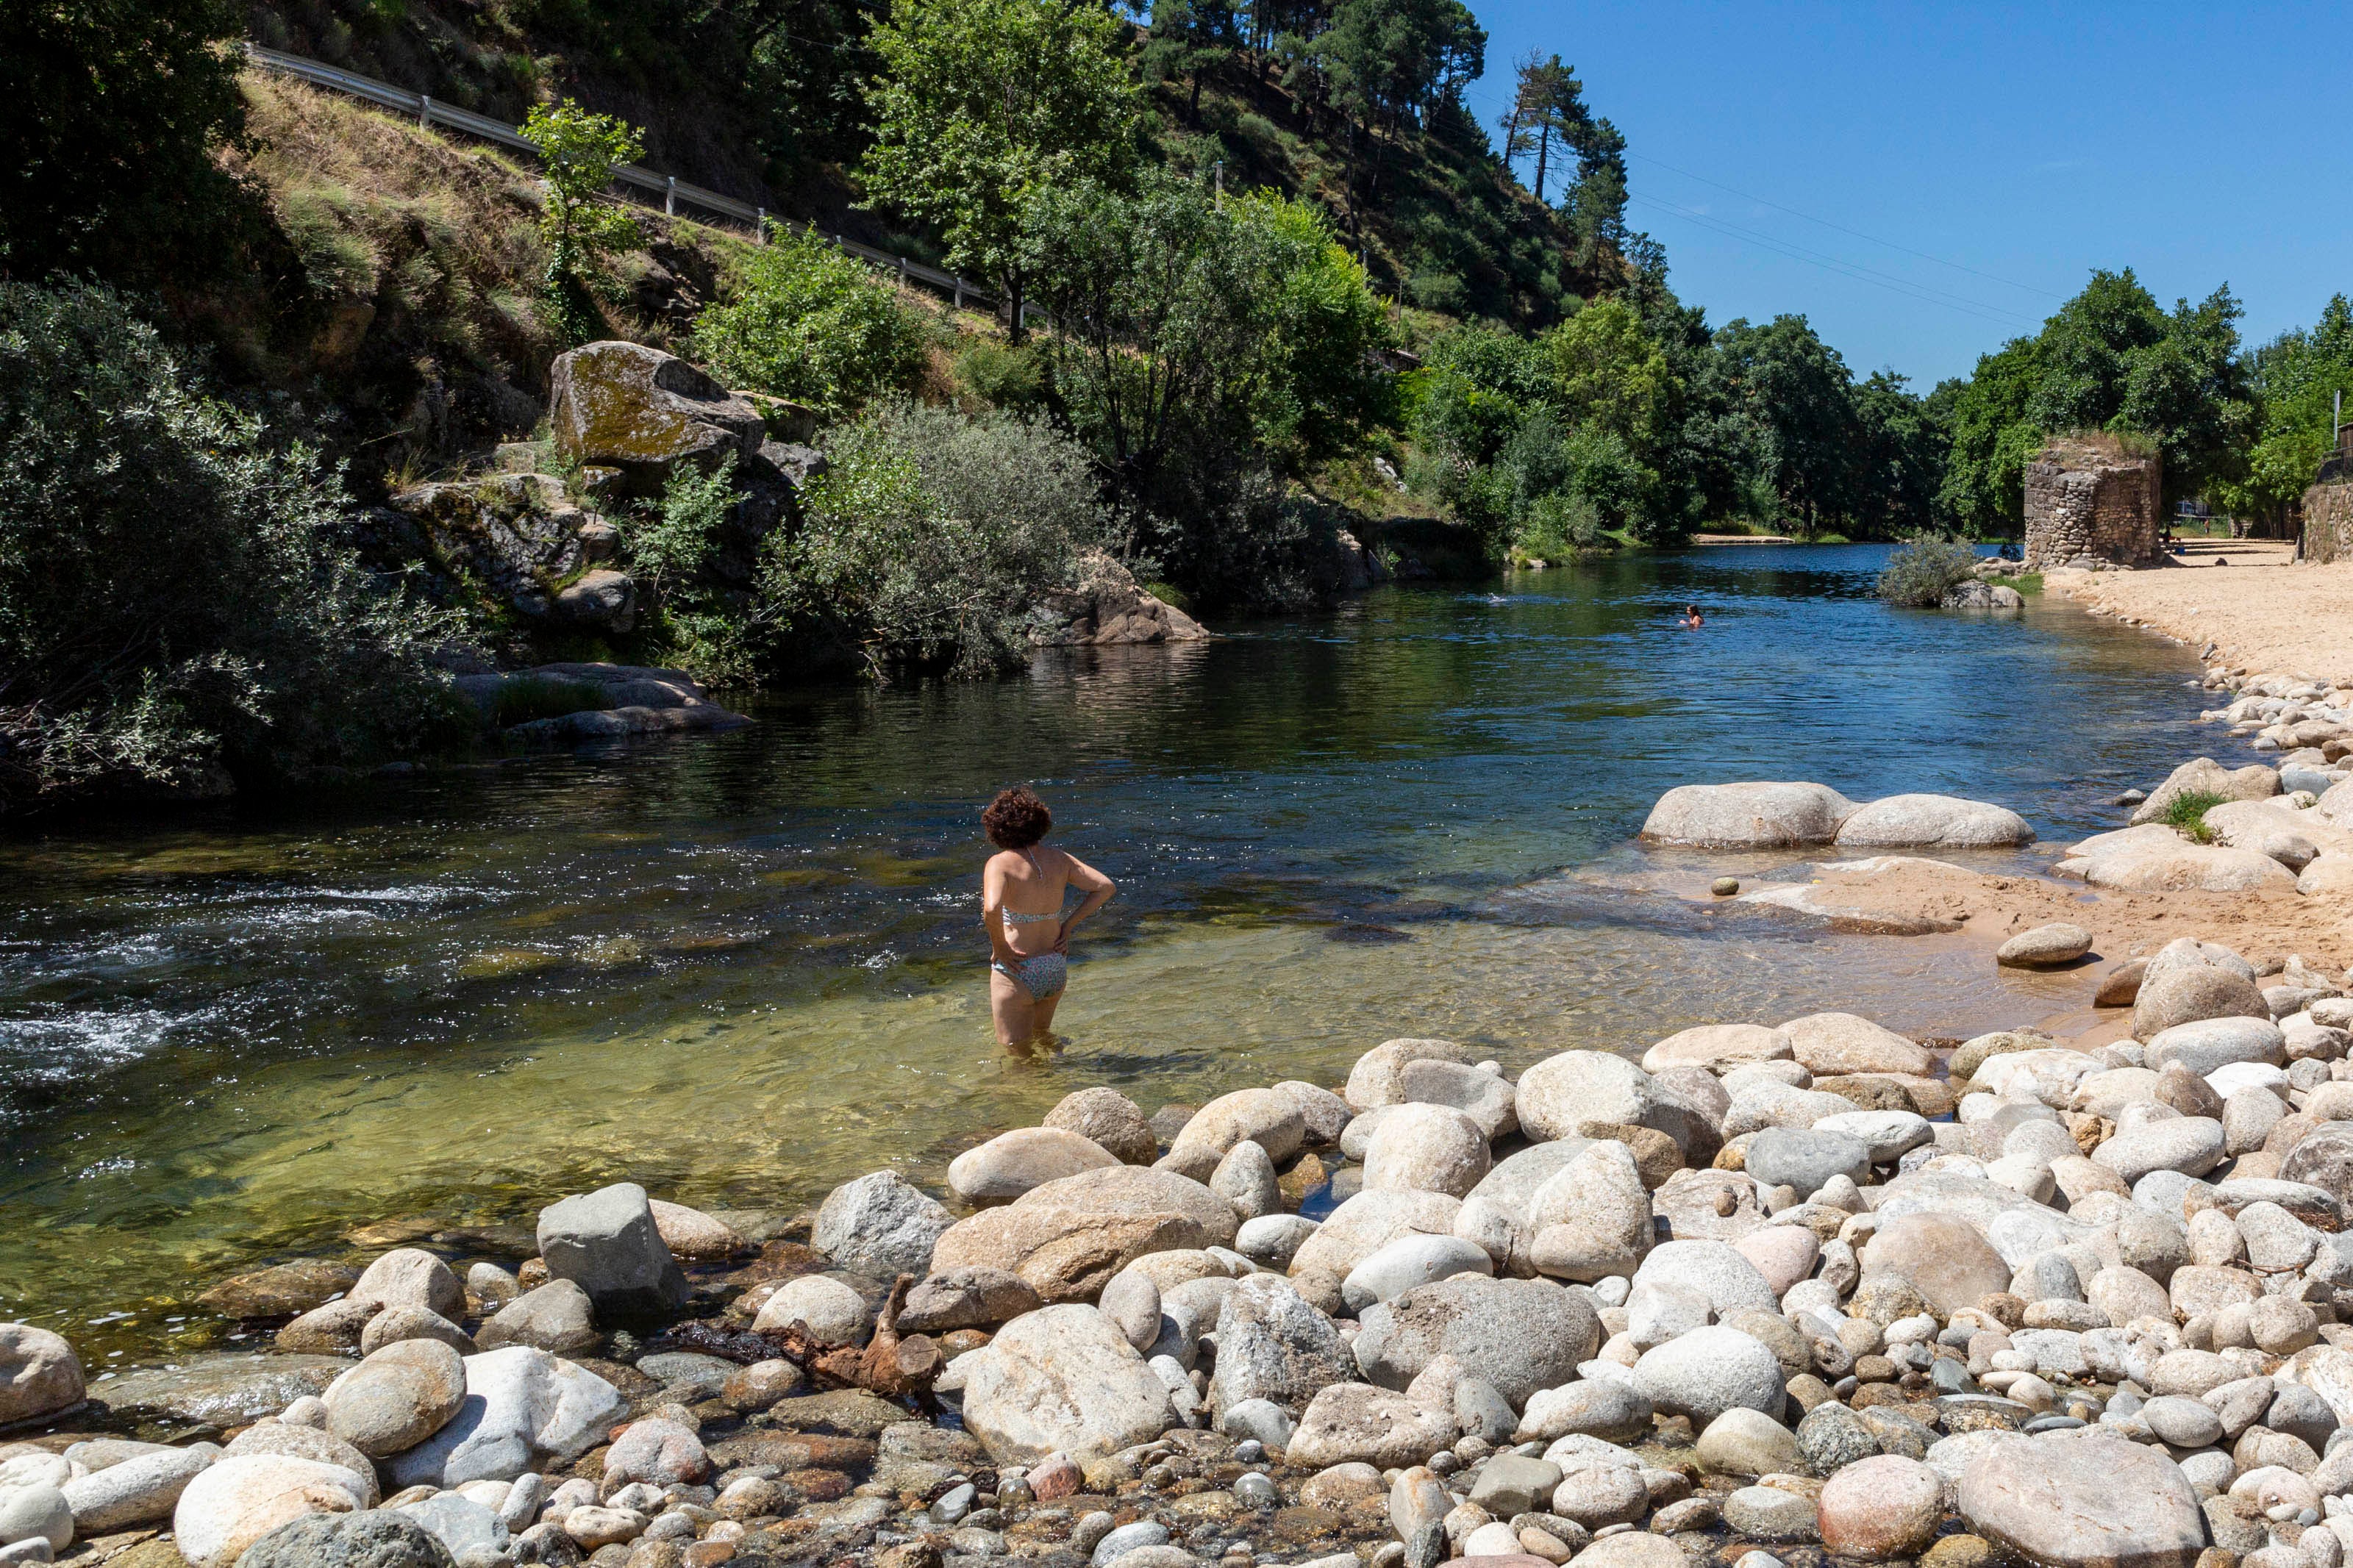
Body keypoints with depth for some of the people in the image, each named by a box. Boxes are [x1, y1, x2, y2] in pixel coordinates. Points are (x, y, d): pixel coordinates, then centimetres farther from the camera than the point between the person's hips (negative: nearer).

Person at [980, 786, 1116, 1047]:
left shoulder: (1000, 863, -14)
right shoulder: (1059, 860, 2)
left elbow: (991, 910, -31)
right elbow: (1106, 887, 2)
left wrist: (999, 948, -15)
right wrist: (1068, 925, 5)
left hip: (1017, 971, -6)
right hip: (1057, 968, 6)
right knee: (1041, 1035, 30)